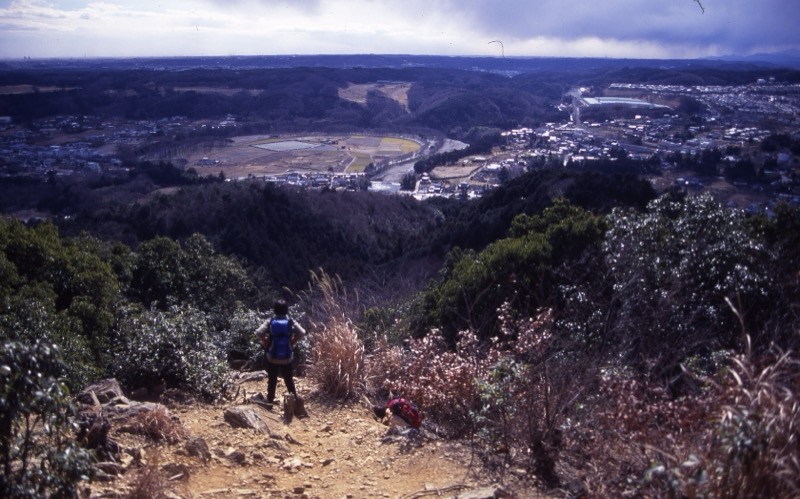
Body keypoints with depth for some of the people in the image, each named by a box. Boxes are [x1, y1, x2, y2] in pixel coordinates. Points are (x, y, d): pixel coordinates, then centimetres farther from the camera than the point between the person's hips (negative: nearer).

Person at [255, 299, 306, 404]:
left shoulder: (270, 322, -10)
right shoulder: (291, 322, -8)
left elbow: (258, 333, -21)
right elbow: (302, 333, -17)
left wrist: (265, 343, -5)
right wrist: (293, 342, -3)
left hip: (272, 358, -1)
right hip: (287, 358, 1)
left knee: (272, 381, 13)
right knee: (289, 381, 15)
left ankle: (270, 401, 19)